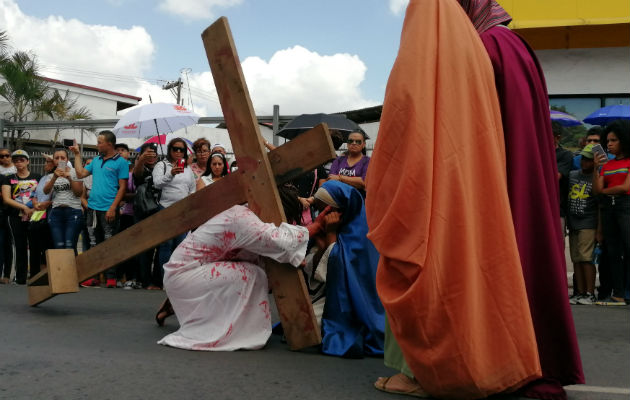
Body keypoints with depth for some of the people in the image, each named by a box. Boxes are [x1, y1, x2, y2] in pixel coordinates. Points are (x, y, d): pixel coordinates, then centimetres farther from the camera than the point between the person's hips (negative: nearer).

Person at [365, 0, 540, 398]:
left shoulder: (412, 61, -6)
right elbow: (491, 132, 13)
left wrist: (380, 192, -3)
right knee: (468, 262, 12)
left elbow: (396, 134, -10)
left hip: (423, 187, -7)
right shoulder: (478, 55, 14)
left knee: (420, 271, -1)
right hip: (473, 190, 7)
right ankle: (474, 363, 18)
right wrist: (470, 178, 16)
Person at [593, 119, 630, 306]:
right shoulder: (607, 164, 16)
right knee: (613, 252, 6)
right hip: (608, 207, 6)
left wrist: (605, 191, 4)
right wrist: (596, 168, -5)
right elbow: (597, 189, 5)